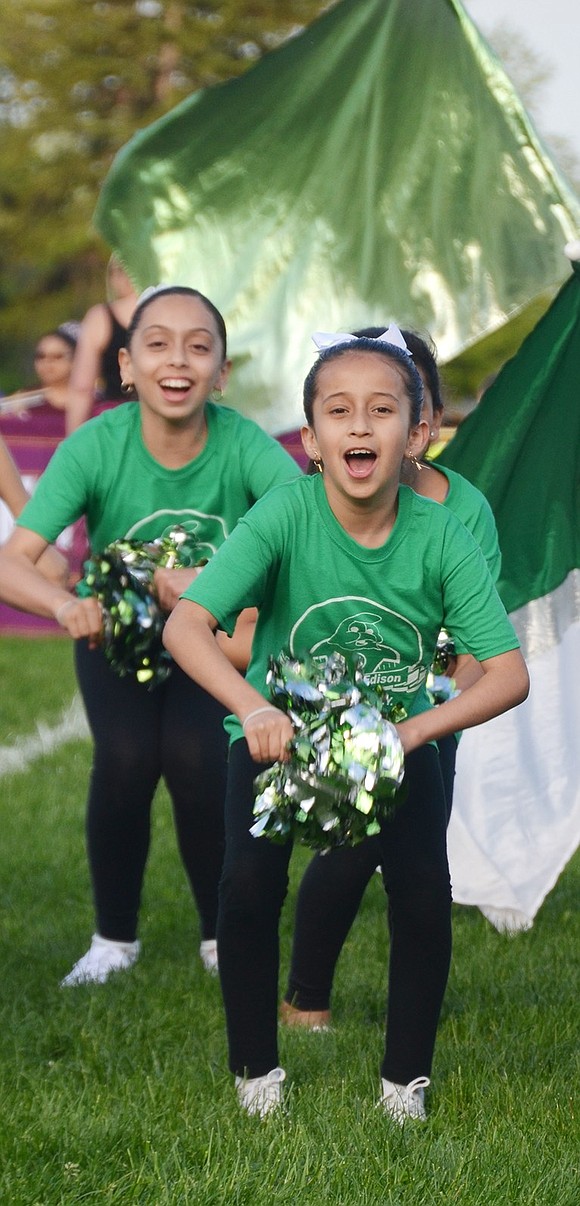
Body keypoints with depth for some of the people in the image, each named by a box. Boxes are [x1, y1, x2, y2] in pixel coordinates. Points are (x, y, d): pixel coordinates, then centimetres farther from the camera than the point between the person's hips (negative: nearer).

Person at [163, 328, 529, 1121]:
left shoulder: (441, 536, -20)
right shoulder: (285, 514, -24)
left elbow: (509, 673, -22)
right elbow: (185, 624, -31)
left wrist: (415, 729, -38)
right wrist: (253, 707, -48)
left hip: (400, 735, 1)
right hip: (283, 728, -1)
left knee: (424, 895, -17)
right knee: (248, 884, -21)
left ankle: (407, 1078, 8)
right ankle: (255, 1068, 4)